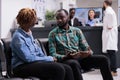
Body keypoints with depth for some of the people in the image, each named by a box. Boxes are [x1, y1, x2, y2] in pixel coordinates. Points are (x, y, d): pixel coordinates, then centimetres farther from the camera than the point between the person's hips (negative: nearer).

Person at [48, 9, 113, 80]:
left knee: (103, 59, -16)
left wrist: (89, 52, -14)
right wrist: (65, 57, -23)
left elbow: (86, 47, 12)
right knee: (75, 63, -40)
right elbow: (53, 54, -4)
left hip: (80, 58, 4)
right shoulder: (53, 34, 4)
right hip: (65, 60, -4)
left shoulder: (77, 31, 14)